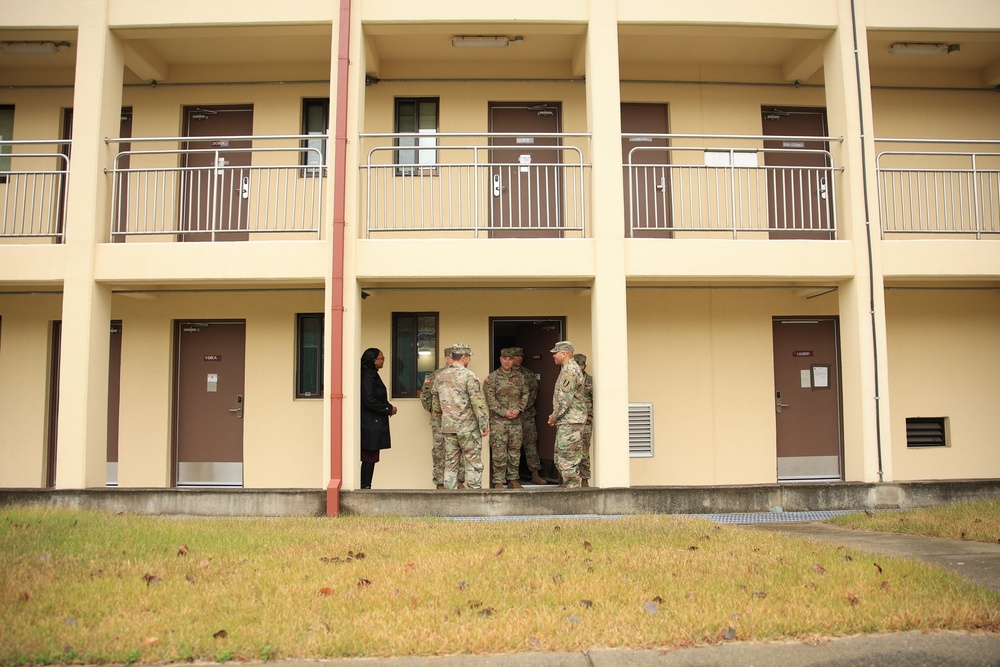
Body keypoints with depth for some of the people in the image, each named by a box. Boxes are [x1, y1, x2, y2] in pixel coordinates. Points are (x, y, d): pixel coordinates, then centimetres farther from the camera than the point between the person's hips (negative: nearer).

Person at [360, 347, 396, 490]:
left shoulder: (372, 375, 17)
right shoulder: (368, 376, -14)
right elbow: (368, 400, -21)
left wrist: (388, 407, 8)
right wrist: (389, 408, -13)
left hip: (373, 426, 10)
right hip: (371, 426, -10)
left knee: (369, 458, 10)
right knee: (370, 458, -5)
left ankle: (365, 487, 12)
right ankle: (365, 487, -2)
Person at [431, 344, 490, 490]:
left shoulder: (439, 376, 8)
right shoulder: (469, 376, -11)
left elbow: (435, 405, 15)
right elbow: (479, 403, -15)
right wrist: (485, 425, -9)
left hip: (447, 427, 6)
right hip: (468, 428, -6)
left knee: (450, 464, 11)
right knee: (473, 464, 2)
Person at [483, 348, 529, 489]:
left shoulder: (519, 378, 12)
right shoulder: (492, 378, -1)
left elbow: (525, 395, 12)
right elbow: (490, 399, -7)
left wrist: (518, 409, -6)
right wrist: (504, 412, -14)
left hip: (516, 420, 4)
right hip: (498, 420, -4)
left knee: (515, 451, 9)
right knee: (499, 452, -4)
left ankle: (513, 480, 19)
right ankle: (499, 482, 3)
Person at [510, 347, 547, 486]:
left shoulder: (528, 374, 11)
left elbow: (533, 391, 5)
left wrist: (524, 406, -7)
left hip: (527, 413, 2)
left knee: (531, 443, -2)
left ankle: (535, 475, 0)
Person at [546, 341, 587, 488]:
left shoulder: (569, 370, -15)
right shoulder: (568, 369, 19)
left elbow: (565, 399, -21)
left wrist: (554, 416, -10)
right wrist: (555, 416, 17)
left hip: (570, 421, -11)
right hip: (566, 421, 11)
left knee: (567, 457, -7)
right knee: (560, 455, 15)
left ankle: (572, 486, -3)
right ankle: (568, 483, 21)